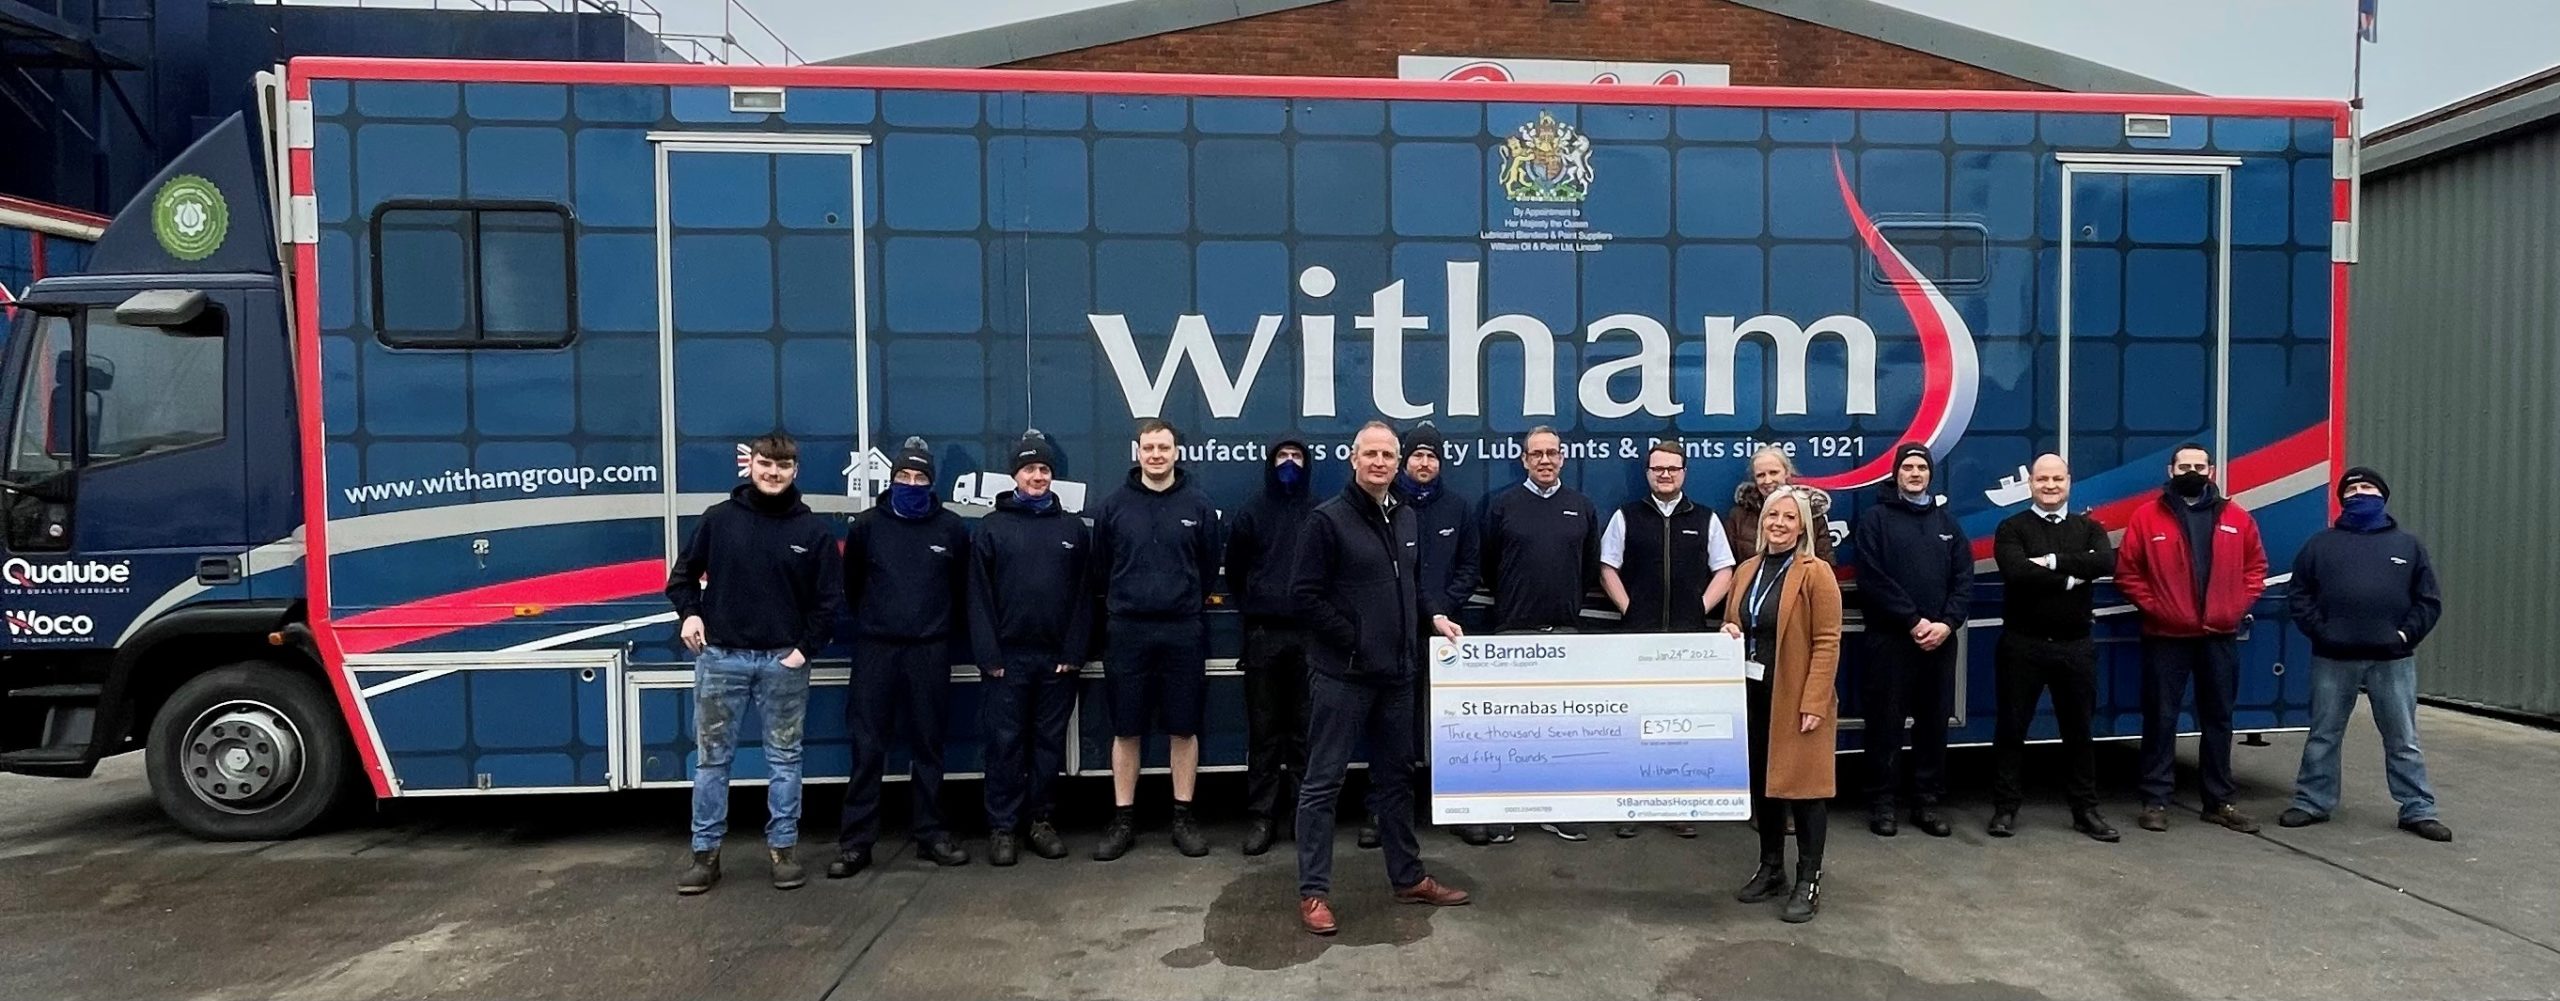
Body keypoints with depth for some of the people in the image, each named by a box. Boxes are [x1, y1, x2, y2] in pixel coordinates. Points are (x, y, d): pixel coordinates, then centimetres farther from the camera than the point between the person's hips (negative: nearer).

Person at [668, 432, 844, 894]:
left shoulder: (813, 529, -1)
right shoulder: (719, 518, 1)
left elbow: (829, 597, 2)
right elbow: (683, 573, 11)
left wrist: (806, 648, -5)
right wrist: (689, 614, -5)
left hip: (783, 661, 0)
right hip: (721, 657, 1)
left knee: (784, 758, 8)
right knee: (711, 758, 7)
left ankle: (782, 849, 19)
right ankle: (705, 853, 18)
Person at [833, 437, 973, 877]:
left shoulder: (952, 528, 3)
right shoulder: (867, 525, 3)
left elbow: (962, 589, 10)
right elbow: (850, 583, 13)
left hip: (930, 652, 0)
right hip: (875, 650, 0)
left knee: (928, 746, 8)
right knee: (867, 748, 1)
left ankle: (932, 834, 16)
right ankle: (856, 840, 8)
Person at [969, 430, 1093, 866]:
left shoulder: (1073, 527, 8)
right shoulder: (991, 527, 4)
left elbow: (1083, 594, 4)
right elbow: (979, 596, -1)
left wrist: (1075, 652, -4)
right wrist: (988, 656, -9)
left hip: (1058, 657, 2)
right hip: (1008, 657, -1)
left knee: (1050, 742, 8)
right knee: (1005, 743, 2)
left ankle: (1039, 819, 19)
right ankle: (1002, 826, 11)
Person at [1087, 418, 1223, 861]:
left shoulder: (1198, 505, 3)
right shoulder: (1112, 506, 3)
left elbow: (1209, 567, 9)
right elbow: (1100, 568, 9)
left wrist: (1187, 603, 8)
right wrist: (1125, 602, 9)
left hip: (1183, 631, 0)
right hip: (1127, 631, 0)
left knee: (1184, 728, 5)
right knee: (1126, 730, 6)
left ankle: (1183, 817, 17)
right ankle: (1123, 820, 16)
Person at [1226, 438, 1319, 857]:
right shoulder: (1251, 514, 10)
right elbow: (1234, 572, 15)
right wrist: (1254, 608, 9)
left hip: (1309, 634, 0)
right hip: (1263, 635, 1)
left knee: (1305, 728, 3)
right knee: (1263, 730, 3)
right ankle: (1261, 815, 8)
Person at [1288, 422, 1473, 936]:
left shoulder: (1404, 518, 12)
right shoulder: (1329, 518, -10)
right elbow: (1306, 593, -13)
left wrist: (1435, 615, 6)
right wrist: (1352, 639, -13)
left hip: (1395, 672, 7)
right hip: (1341, 673, -7)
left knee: (1395, 777, 17)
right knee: (1322, 782, 0)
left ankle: (1408, 878, 29)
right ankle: (1313, 892, 7)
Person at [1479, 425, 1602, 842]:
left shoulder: (1581, 506, 8)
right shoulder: (1502, 504, 1)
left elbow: (1591, 567, 14)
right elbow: (1488, 564, 5)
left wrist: (1570, 601, 11)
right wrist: (1512, 601, 9)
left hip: (1566, 630, 2)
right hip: (1514, 631, -2)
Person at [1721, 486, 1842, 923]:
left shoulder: (1816, 573, -8)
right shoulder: (1747, 571, 11)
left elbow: (1827, 642, -12)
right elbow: (1731, 623, 21)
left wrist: (1814, 702, -18)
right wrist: (1728, 634, -3)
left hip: (1797, 699, -6)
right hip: (1753, 695, 6)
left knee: (1803, 783, 1)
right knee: (1760, 782, 11)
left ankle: (1808, 881, 12)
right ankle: (1771, 869, 26)